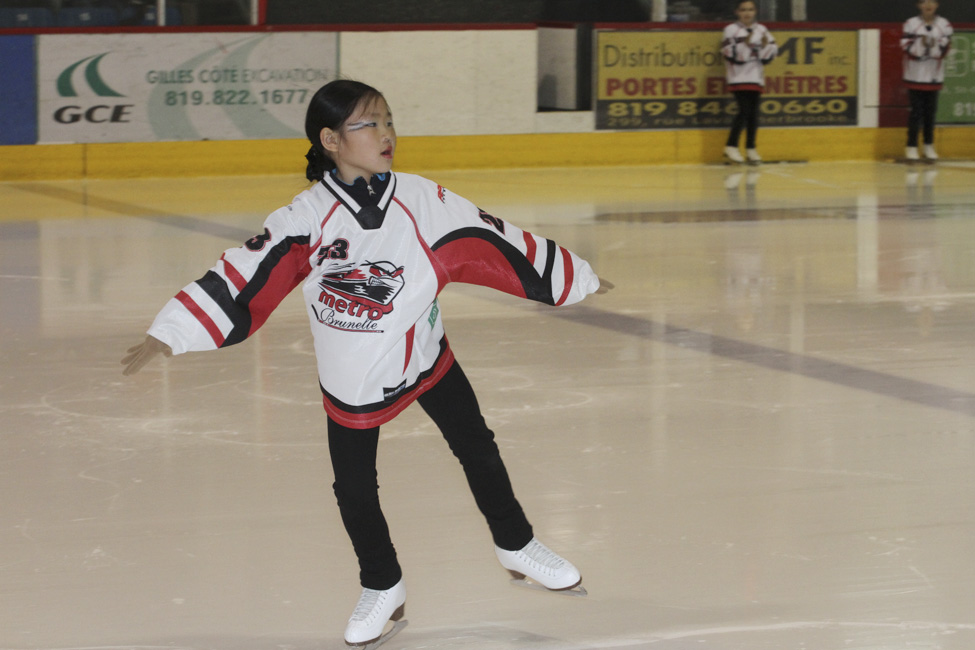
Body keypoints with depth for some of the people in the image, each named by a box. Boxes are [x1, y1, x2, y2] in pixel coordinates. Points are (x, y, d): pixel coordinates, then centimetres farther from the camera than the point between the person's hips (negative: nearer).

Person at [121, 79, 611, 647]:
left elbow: (497, 244, -6)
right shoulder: (306, 219, -20)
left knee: (476, 448, 11)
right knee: (354, 487, 5)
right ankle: (383, 588, 28)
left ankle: (516, 545, 36)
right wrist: (168, 334, -26)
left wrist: (576, 278, 1)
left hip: (426, 354, 2)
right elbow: (246, 276, -22)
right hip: (352, 380, -1)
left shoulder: (426, 203, -15)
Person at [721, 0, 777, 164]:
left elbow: (769, 56, 9)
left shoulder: (761, 30, 11)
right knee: (744, 111, -14)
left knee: (754, 112, 5)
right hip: (739, 78, -5)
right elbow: (730, 55, -11)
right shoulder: (731, 30, -2)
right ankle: (731, 146, -9)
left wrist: (766, 45, -10)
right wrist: (744, 44, -22)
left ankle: (751, 148, 13)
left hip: (756, 78, 5)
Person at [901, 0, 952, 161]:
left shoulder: (944, 25, 0)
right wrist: (920, 44, -25)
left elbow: (943, 51, -5)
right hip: (915, 74, -2)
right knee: (916, 110, -4)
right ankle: (911, 147, 3)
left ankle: (929, 146, 20)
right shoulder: (911, 24, -5)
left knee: (930, 111, 8)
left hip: (934, 75, 2)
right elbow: (906, 47, -10)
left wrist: (934, 46, -24)